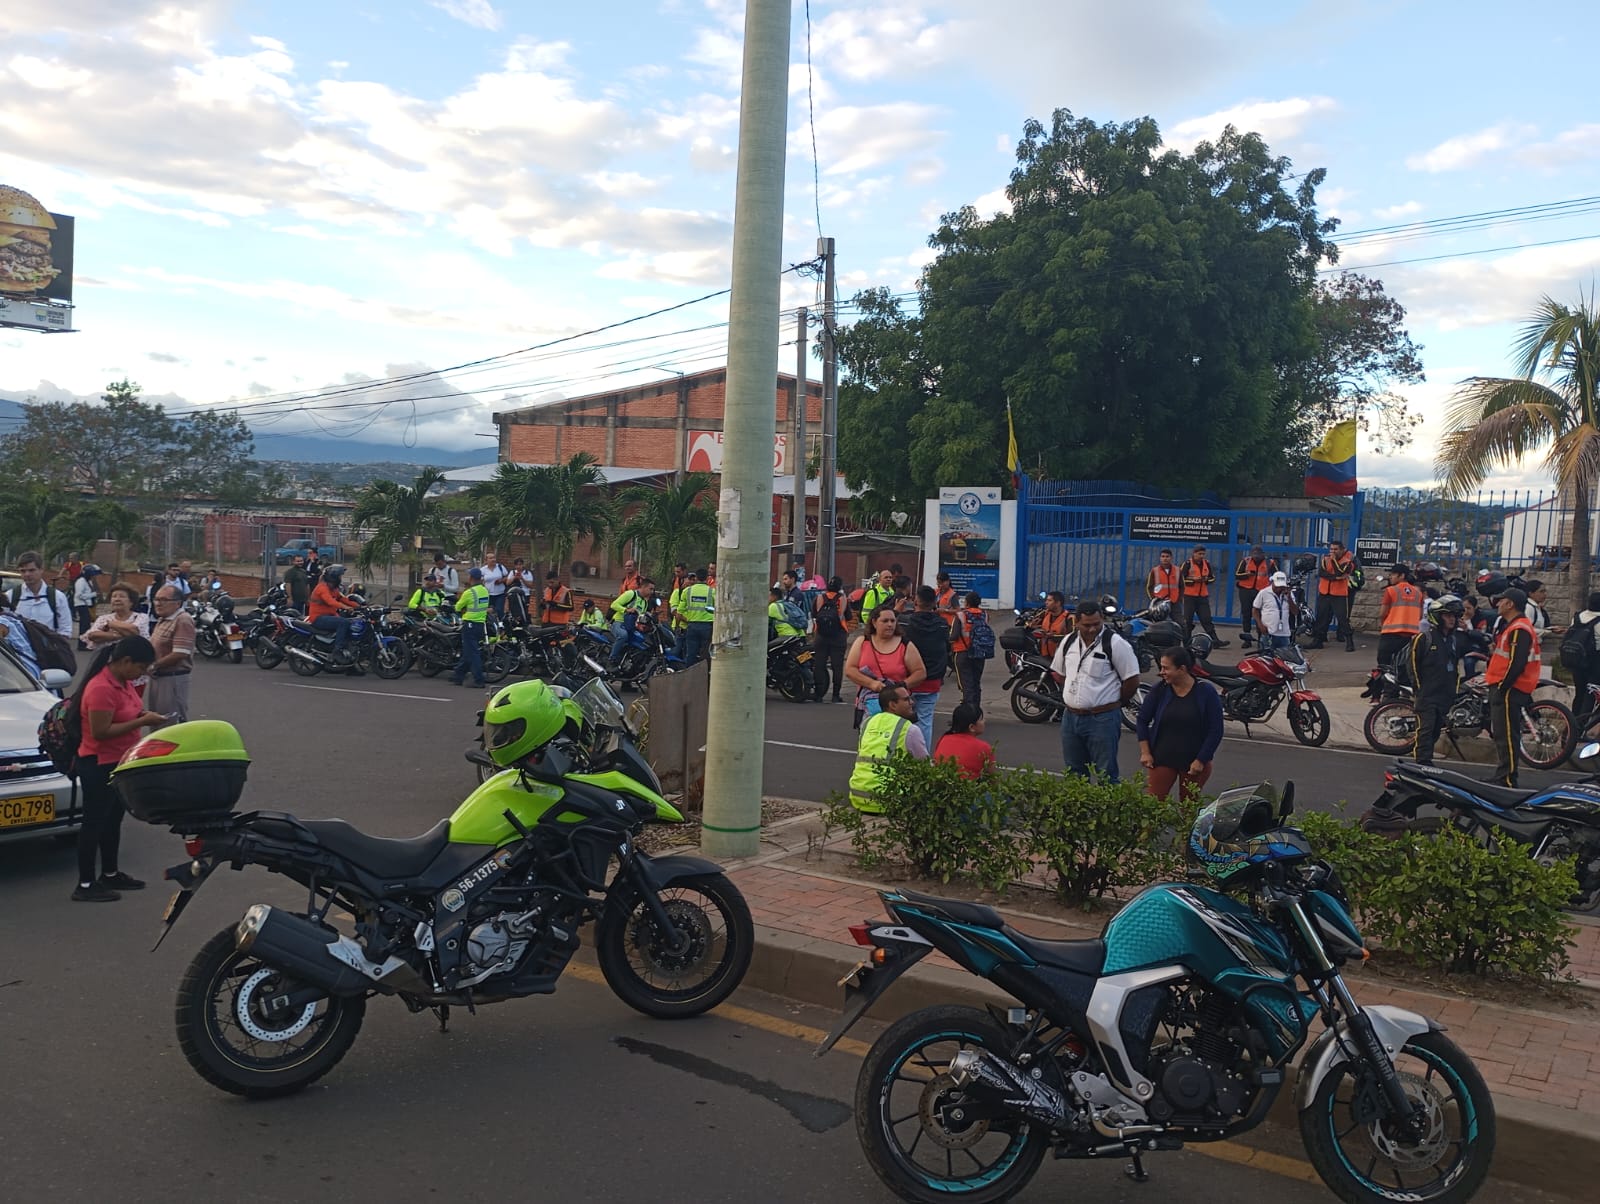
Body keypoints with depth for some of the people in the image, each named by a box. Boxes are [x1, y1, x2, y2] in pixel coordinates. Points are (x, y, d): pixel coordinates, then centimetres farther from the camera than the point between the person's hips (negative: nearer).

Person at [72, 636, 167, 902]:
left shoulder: (123, 681, 4)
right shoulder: (101, 688, -25)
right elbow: (100, 731, -27)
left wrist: (143, 714, 0)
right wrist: (142, 721, -24)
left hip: (120, 763, 9)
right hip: (99, 766, -9)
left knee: (113, 820, 19)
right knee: (95, 823, 0)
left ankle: (110, 874, 31)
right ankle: (85, 885, 9)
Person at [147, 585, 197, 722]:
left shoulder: (183, 621, -17)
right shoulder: (162, 620, 15)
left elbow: (180, 654, -26)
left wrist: (154, 666, -14)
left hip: (173, 679, -10)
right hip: (157, 678, 10)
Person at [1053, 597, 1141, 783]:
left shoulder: (1115, 643, -12)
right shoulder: (1069, 642, 7)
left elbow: (1132, 679, -10)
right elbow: (1058, 672, 21)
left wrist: (1115, 703, 1)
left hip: (1102, 719, -6)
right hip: (1070, 717, 7)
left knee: (1106, 775, -3)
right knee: (1074, 774, 16)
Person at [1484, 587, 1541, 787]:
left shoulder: (1519, 629, -16)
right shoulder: (1513, 627, 19)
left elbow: (1517, 663, -22)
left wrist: (1502, 687, -19)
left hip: (1509, 690, -11)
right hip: (1503, 689, 11)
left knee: (1506, 736, -9)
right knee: (1500, 734, 16)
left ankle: (1507, 780, -7)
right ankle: (1502, 777, 24)